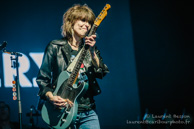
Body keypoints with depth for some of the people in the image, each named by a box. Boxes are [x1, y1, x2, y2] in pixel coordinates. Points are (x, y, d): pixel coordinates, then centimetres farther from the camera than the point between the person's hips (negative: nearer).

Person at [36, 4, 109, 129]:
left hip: (88, 111, 3)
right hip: (63, 111, -3)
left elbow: (101, 73, -3)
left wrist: (92, 52, -17)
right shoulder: (55, 47, 1)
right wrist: (50, 97, -14)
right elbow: (42, 79, 2)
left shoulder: (90, 48, 12)